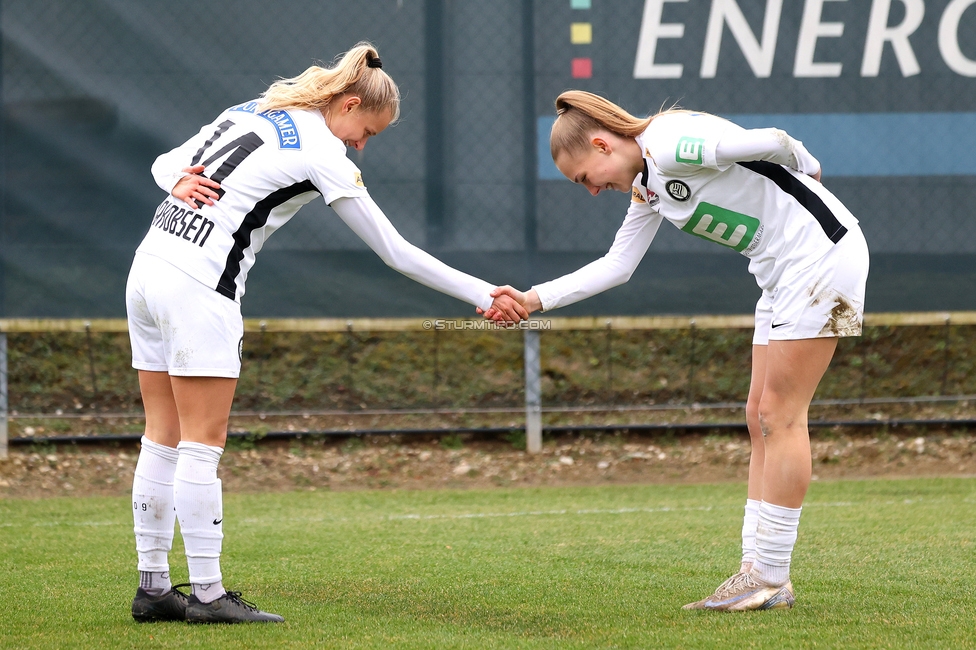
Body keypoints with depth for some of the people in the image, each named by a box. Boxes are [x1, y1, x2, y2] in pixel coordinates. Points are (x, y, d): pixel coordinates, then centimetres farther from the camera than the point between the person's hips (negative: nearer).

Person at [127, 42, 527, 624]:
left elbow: (164, 164, 20)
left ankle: (153, 586, 13)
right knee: (203, 445, -4)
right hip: (200, 287, -8)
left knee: (164, 439, 10)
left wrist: (180, 183, -4)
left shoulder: (251, 113, 16)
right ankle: (208, 593, -1)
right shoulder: (322, 154, -7)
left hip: (150, 266, 8)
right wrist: (485, 296, 1)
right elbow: (396, 252, -4)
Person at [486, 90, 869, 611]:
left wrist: (804, 169, 0)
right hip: (784, 274, 10)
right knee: (762, 418, 8)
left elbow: (772, 142, -21)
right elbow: (616, 266, 17)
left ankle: (771, 575, -4)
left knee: (779, 414, -7)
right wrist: (534, 299, 11)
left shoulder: (669, 147, -19)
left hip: (821, 252, -10)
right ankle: (759, 572, 8)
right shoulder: (646, 185, 12)